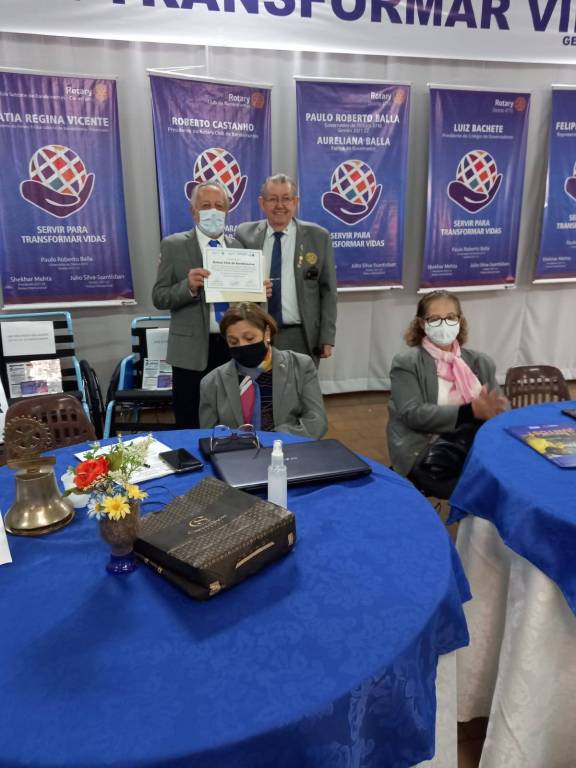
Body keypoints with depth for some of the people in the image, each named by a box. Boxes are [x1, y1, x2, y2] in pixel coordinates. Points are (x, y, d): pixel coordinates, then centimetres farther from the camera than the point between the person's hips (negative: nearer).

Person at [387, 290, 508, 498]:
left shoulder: (481, 362, 18)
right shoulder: (406, 364, 1)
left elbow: (501, 408, 9)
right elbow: (413, 415, -12)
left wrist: (489, 409, -17)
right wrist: (470, 412, -21)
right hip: (428, 456, -4)